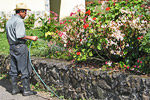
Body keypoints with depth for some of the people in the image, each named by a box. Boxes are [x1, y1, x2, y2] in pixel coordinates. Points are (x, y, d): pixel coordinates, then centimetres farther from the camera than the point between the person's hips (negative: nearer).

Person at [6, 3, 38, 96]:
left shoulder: (9, 21, 15)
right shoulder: (19, 21, -14)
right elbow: (20, 35, -23)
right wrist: (31, 37, -13)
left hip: (12, 47, 9)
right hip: (20, 46, -9)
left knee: (14, 69, 12)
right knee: (25, 69, -2)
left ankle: (14, 89, 18)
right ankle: (26, 90, 3)